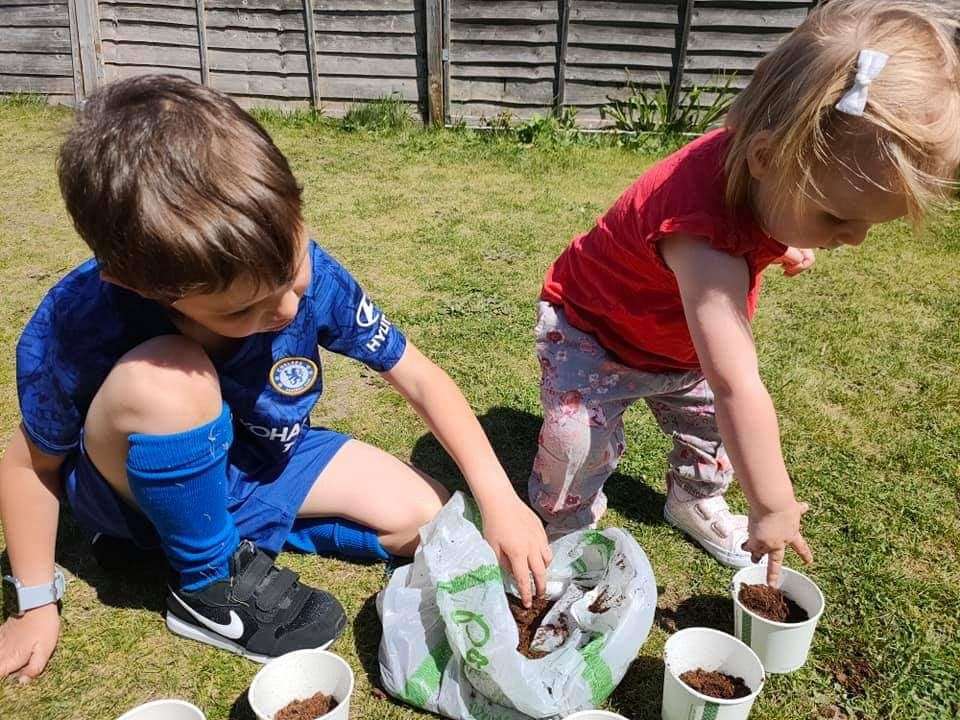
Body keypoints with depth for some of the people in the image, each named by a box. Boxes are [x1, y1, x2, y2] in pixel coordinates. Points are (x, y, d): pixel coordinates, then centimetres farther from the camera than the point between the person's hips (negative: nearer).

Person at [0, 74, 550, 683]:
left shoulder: (305, 271, -27)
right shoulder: (74, 328, -33)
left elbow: (419, 377, -17)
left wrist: (498, 496, -22)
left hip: (265, 457, 3)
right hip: (146, 485, -2)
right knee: (165, 379, -38)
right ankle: (213, 584, -11)